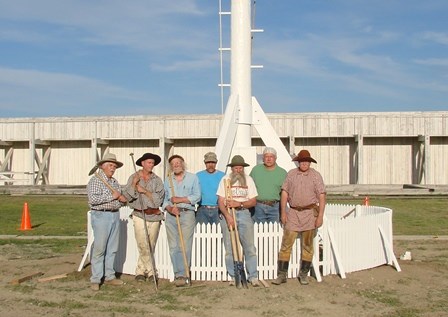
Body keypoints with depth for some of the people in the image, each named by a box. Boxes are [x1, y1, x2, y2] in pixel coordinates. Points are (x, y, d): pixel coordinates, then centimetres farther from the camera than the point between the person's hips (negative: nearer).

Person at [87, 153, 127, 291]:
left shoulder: (115, 182, 17)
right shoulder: (95, 180, -7)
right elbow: (93, 199, -21)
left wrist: (122, 199, 3)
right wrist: (112, 196, -16)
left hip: (115, 216, 8)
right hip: (101, 216, -8)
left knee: (112, 249, 10)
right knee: (99, 248, -5)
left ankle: (109, 276, 19)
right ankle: (95, 279, 1)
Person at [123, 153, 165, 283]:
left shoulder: (157, 180, 5)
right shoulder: (133, 177, 4)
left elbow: (159, 199, -5)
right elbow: (128, 196, -3)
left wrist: (144, 191, -13)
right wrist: (134, 184, -15)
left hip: (154, 216, 2)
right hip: (139, 215, -2)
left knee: (151, 246, 6)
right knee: (143, 246, -8)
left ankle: (140, 271, 19)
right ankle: (151, 271, 5)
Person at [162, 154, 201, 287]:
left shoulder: (192, 178, 7)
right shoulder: (167, 180, 17)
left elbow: (197, 196, -2)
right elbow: (164, 199, 10)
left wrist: (180, 199, -8)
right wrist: (169, 208, -9)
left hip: (187, 213, -4)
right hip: (171, 215, 4)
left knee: (185, 246, -9)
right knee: (173, 247, 2)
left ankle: (183, 275, -8)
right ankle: (178, 274, 8)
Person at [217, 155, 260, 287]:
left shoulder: (248, 179, 7)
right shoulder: (225, 180, 4)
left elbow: (253, 201, 2)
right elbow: (220, 202, -2)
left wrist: (239, 203, -14)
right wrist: (228, 216, -17)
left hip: (244, 213, 0)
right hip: (228, 214, 0)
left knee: (250, 246, -3)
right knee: (230, 248, 4)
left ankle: (253, 276, 3)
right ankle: (234, 276, 13)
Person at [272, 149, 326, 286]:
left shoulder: (316, 175, 0)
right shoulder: (291, 174, 5)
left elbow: (321, 196, -3)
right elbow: (284, 193, 5)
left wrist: (320, 216, -10)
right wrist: (283, 212, -1)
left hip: (310, 212, -1)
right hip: (293, 212, 1)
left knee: (307, 245, 8)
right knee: (286, 244, -2)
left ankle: (303, 274, 20)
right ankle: (282, 274, 3)